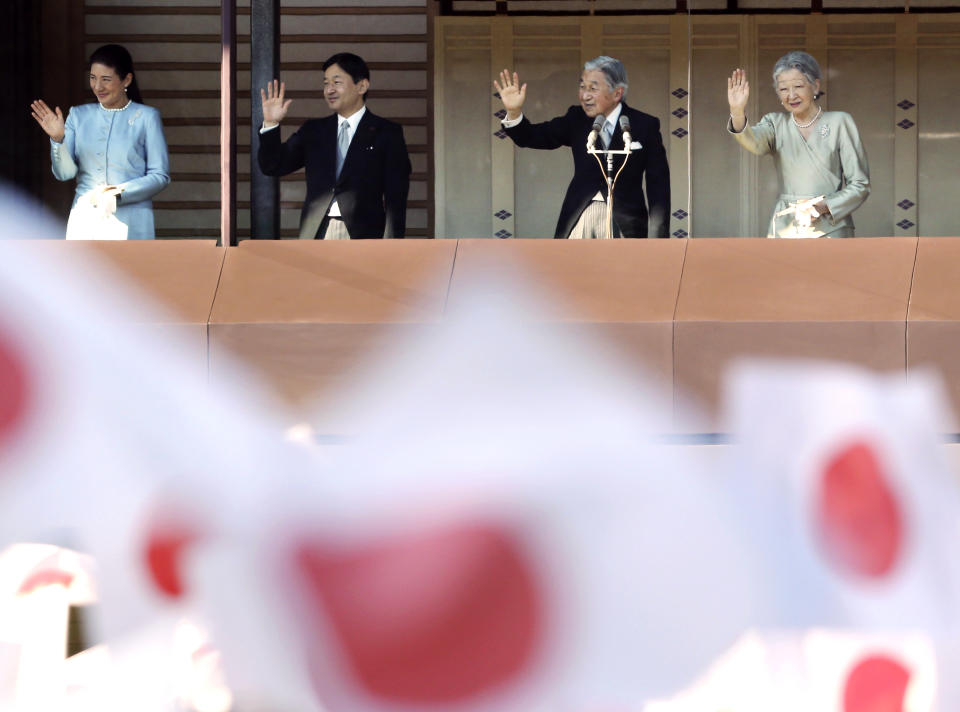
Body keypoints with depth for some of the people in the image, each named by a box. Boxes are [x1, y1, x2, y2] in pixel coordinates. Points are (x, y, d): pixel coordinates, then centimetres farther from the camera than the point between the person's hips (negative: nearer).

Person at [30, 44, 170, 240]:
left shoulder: (146, 117, 3)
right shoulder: (79, 115, 12)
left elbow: (160, 176, 0)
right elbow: (64, 172, 5)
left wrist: (117, 194, -11)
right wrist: (57, 139, -12)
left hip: (130, 223, -2)